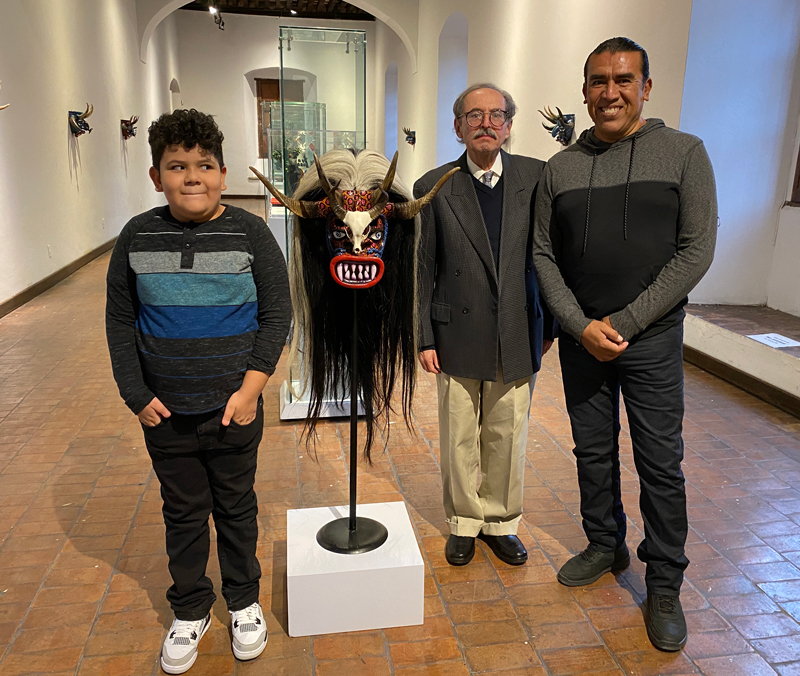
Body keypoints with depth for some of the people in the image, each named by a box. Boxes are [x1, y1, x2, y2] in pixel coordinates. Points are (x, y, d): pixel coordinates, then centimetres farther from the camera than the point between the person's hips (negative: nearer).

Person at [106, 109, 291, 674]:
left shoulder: (251, 234, -7)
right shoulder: (137, 237, -2)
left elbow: (277, 315, -5)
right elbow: (120, 321, 4)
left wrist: (250, 388, -11)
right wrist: (136, 393, -2)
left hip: (234, 411, -1)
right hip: (165, 414, 2)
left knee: (236, 508, 15)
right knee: (183, 513, 16)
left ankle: (244, 602, 37)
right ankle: (190, 611, 37)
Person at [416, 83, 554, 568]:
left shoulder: (537, 177, 1)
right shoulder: (434, 187, -2)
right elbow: (423, 269, 0)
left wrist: (552, 324, 3)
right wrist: (424, 338, -3)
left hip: (518, 337, 1)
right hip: (458, 337, -1)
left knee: (508, 436, 12)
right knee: (460, 438, 11)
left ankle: (501, 522, 34)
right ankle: (464, 522, 32)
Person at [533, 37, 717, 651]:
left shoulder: (684, 152, -2)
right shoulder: (560, 168, 5)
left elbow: (697, 250, -8)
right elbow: (543, 255, 4)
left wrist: (623, 322, -13)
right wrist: (581, 325, -9)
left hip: (652, 338, -2)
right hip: (580, 338, 3)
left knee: (660, 463, 4)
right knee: (593, 451, 13)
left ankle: (664, 584, 21)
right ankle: (606, 546, 35)